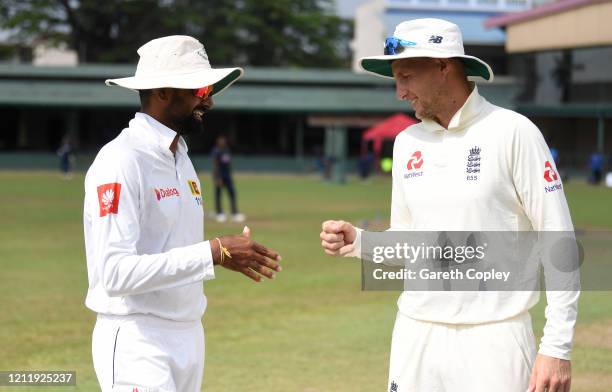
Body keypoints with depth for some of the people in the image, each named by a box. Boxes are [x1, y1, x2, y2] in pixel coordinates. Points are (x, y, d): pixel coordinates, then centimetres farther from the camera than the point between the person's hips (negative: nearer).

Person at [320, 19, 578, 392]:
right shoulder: (407, 142, 10)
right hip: (416, 333, 5)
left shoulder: (513, 132, -8)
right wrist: (357, 242, -2)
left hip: (493, 337, -5)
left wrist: (557, 348, -13)